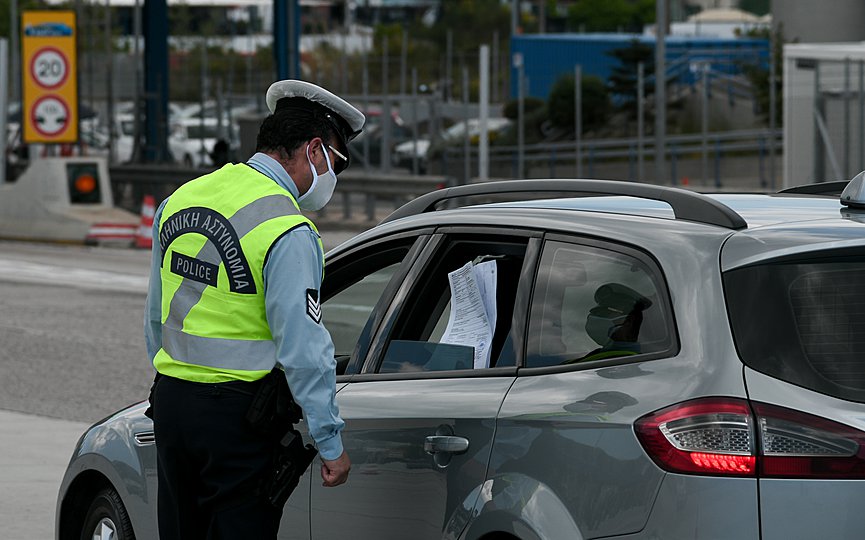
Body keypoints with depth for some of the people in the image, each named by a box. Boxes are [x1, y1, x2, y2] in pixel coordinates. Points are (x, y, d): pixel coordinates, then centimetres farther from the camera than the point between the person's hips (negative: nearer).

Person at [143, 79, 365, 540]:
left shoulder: (180, 200, 8)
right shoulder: (289, 232, -16)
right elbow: (302, 346, -17)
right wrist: (329, 441, -11)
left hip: (170, 399, 7)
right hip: (237, 415, -7)